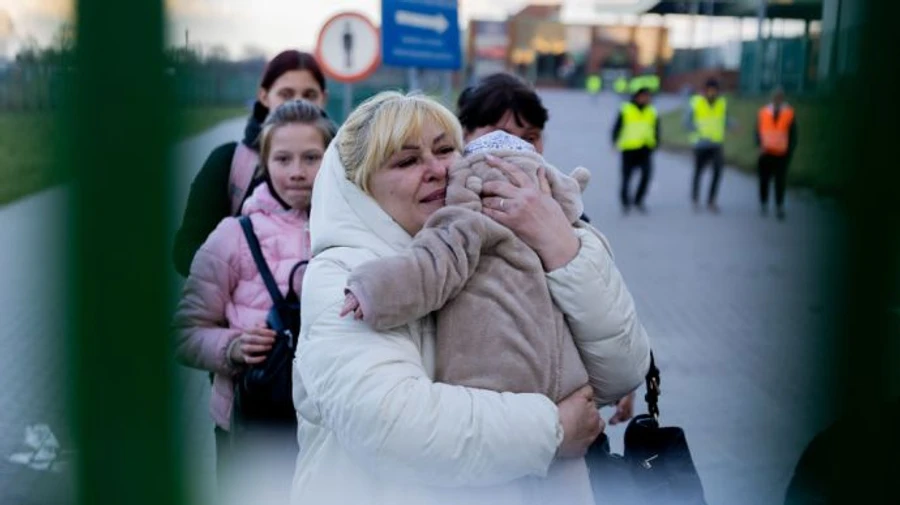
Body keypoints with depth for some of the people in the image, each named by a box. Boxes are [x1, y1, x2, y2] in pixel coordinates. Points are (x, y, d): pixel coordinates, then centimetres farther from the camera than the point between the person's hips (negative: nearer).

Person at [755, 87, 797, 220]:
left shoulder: (789, 113, 1)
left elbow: (793, 134, 3)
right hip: (766, 153, 2)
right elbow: (758, 131, 7)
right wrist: (760, 144, -9)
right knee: (764, 179, 6)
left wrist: (790, 150, -3)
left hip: (782, 153, -1)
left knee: (781, 181, -5)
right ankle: (764, 204, 20)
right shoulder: (763, 112, 4)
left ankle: (779, 206, 2)